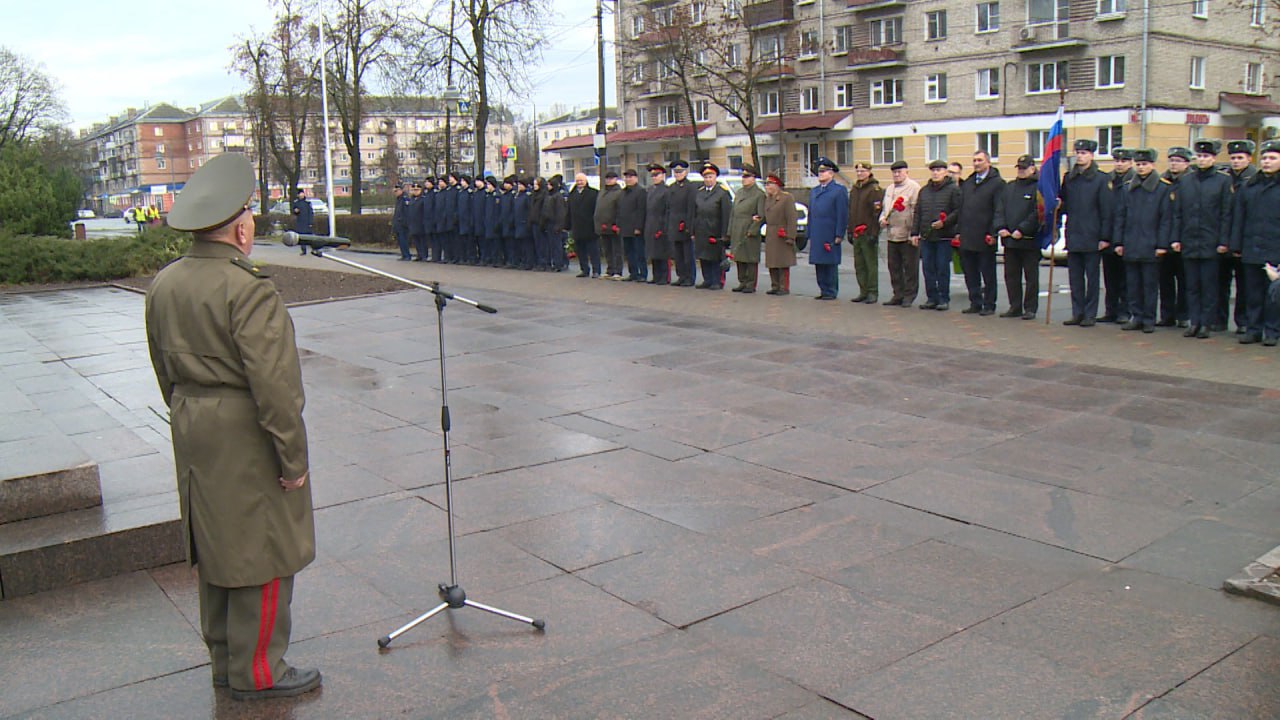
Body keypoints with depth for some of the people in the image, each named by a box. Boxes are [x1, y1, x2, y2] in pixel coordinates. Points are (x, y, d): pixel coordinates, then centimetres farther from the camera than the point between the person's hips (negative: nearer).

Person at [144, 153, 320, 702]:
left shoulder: (163, 285, 6)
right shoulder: (249, 290, -21)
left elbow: (165, 370, 14)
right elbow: (272, 384, -22)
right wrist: (293, 457, -15)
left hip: (193, 433, 9)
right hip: (247, 438, -9)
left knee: (216, 545, 19)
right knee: (263, 551, 4)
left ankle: (224, 660, 34)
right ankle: (256, 672, 15)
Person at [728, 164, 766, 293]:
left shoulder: (759, 194, -4)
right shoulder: (739, 193, 17)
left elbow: (761, 215, -8)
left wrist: (752, 231, -15)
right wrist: (731, 232, 10)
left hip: (751, 233, -7)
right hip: (737, 233, 7)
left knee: (751, 259, -3)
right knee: (739, 258, 9)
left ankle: (751, 284, 2)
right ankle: (742, 282, 17)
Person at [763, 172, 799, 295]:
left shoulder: (787, 198, -8)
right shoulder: (768, 199, 15)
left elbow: (792, 219, -13)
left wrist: (790, 237, -18)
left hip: (782, 237, -7)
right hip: (770, 237, 7)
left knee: (783, 263, -4)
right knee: (771, 263, 9)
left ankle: (784, 288, 1)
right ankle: (775, 286, 16)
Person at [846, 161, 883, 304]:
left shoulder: (875, 189, -6)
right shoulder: (854, 190, 17)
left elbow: (877, 213, -12)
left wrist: (874, 233, -18)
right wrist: (850, 232, 17)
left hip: (869, 234, -7)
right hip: (856, 234, 7)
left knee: (871, 264, -3)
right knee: (859, 265, 9)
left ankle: (873, 293, 1)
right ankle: (863, 292, 16)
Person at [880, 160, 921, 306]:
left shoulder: (914, 187, -6)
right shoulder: (889, 189, 18)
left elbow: (916, 211, -11)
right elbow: (884, 207, 27)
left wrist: (914, 233, -17)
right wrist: (882, 219, 6)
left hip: (908, 235, -7)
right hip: (892, 234, 7)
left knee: (910, 268, -1)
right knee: (894, 267, 11)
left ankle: (909, 296, 7)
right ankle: (898, 295, 19)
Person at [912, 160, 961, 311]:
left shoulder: (953, 189, -1)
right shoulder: (924, 191, 16)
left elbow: (958, 211, -6)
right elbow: (917, 213, 17)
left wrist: (944, 222, -18)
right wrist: (915, 233, 11)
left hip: (944, 236, -5)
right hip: (926, 236, 5)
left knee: (943, 269, -1)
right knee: (928, 269, 6)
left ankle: (944, 299, 7)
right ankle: (931, 298, 14)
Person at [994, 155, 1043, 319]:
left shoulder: (1038, 188, -4)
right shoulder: (1008, 187, 15)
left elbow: (1037, 214, -13)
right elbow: (999, 210, 11)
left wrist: (1022, 230, -18)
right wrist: (1000, 227, -5)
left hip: (1029, 240, -6)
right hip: (1009, 239, 6)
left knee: (1031, 277, 2)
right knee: (1011, 275, 9)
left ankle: (1030, 309, 7)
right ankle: (1015, 307, 17)